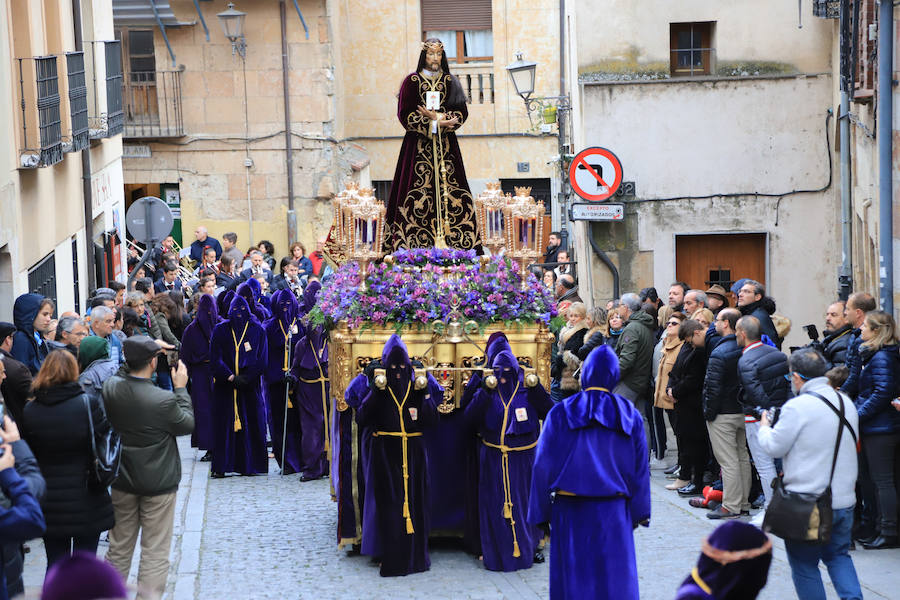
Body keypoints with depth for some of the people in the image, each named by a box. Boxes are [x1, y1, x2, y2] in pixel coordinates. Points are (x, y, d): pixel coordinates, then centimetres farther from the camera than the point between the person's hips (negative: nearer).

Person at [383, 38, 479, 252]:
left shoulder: (450, 81, 11)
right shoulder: (412, 81, 3)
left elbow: (462, 112, 6)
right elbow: (405, 114, -4)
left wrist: (437, 118, -12)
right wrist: (437, 122, -11)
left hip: (446, 145, 3)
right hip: (419, 145, -3)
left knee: (447, 186, -3)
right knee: (419, 190, -8)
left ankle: (449, 237, -2)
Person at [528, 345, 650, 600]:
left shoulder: (560, 413, -3)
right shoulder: (630, 415, 1)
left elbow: (543, 465, -4)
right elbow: (640, 469, 4)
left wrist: (541, 513, 2)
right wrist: (639, 512, 11)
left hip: (570, 510, -1)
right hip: (613, 512, 1)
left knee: (573, 578, 8)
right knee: (615, 577, 6)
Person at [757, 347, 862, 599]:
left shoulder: (797, 407, -16)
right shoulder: (846, 403, 6)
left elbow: (775, 447, -9)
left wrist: (764, 427, 11)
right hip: (844, 500, 6)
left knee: (804, 566, 8)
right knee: (838, 555, 20)